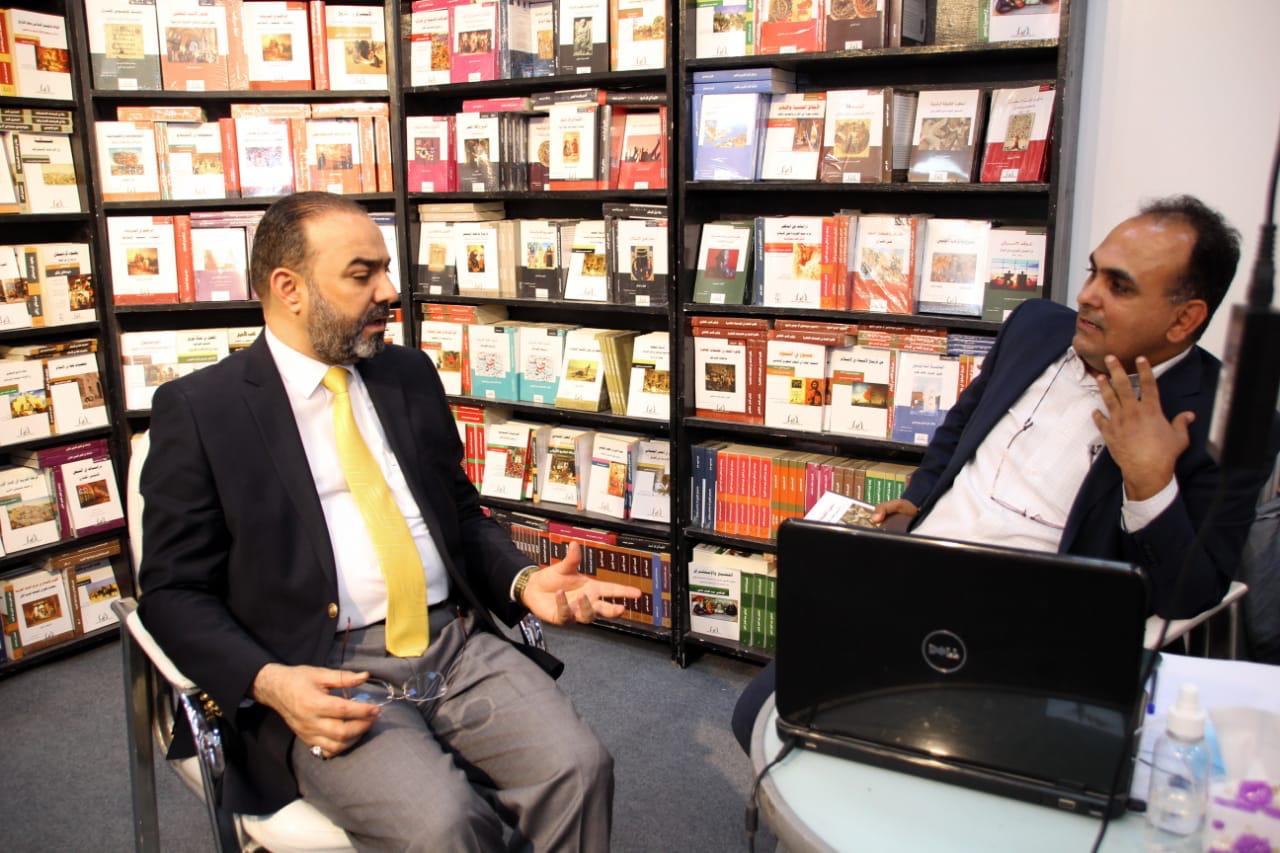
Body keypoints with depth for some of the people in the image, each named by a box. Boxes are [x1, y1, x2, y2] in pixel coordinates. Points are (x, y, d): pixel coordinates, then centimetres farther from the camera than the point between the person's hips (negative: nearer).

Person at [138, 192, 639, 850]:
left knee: (578, 769, -18)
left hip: (458, 643, 4)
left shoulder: (410, 375, 13)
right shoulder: (198, 408, -1)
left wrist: (522, 582, 0)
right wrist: (268, 682, -18)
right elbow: (173, 591, -1)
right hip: (323, 678, -4)